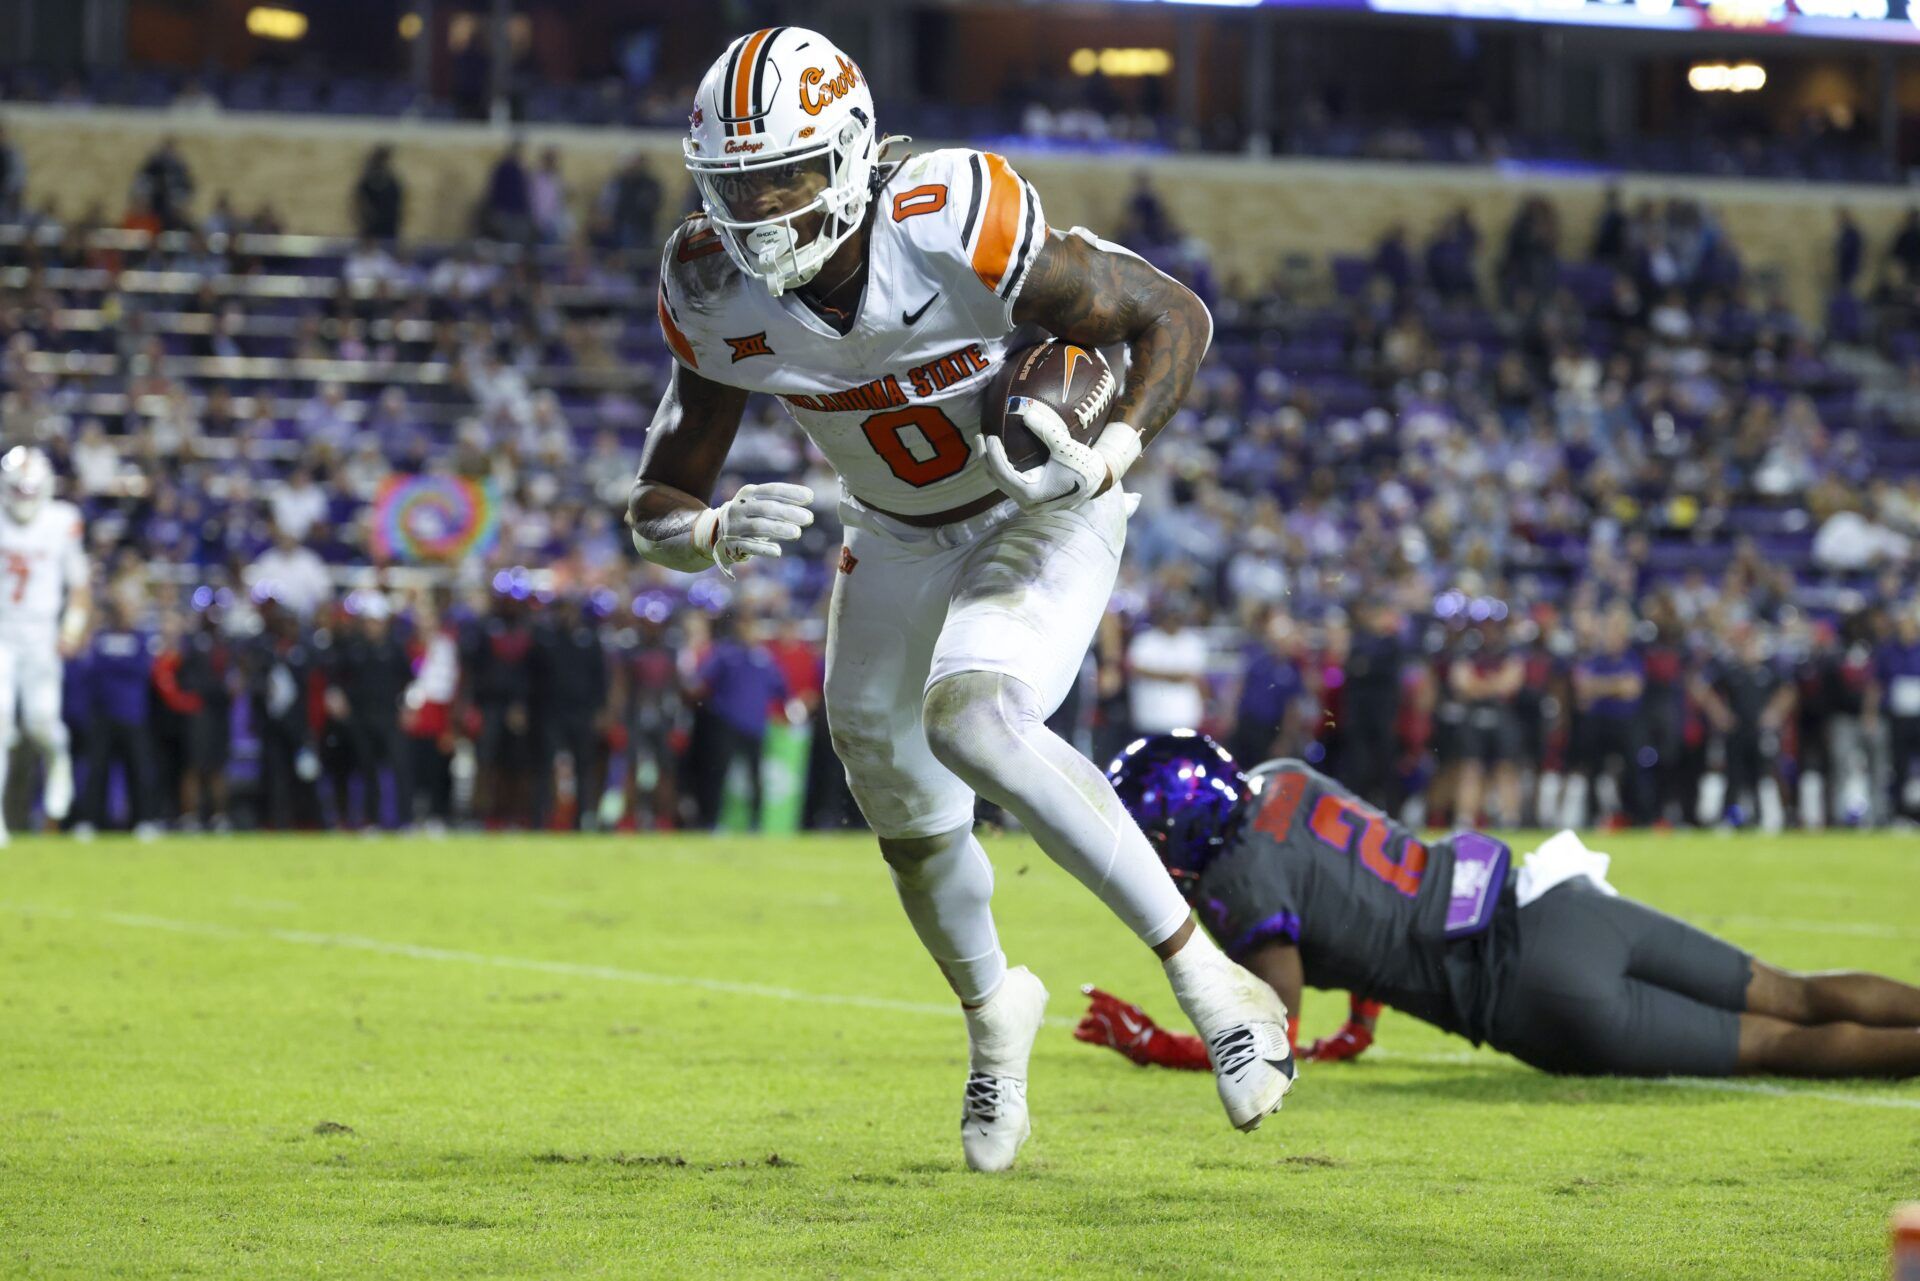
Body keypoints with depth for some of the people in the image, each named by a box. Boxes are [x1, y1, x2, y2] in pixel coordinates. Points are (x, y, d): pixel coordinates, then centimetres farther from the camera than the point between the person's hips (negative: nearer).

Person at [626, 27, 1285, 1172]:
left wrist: (1107, 459, -36)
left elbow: (1176, 317, -20)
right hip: (900, 539, 6)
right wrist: (720, 536, -34)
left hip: (1046, 511, -6)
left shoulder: (961, 229, -32)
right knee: (909, 815, 14)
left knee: (971, 722, -31)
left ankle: (1211, 982, -24)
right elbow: (657, 508, -10)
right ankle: (995, 1010, 47)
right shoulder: (717, 294, -18)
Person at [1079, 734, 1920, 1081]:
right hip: (1556, 904, 8)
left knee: (1782, 1046, -3)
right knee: (1796, 999, 10)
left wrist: (1142, 1043, -1)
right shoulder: (1279, 783, 14)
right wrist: (1360, 1026, 29)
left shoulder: (1243, 880, -11)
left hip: (1544, 986, -8)